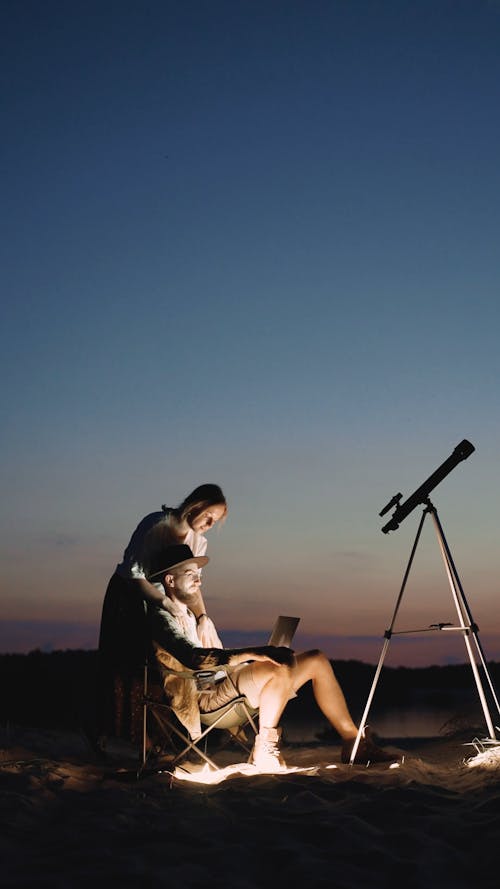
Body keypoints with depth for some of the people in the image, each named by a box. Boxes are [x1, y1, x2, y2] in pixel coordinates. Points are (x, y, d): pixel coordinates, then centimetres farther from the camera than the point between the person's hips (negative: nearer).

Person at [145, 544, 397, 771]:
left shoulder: (190, 616, 25)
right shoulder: (159, 617, -7)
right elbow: (194, 658, -25)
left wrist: (261, 656, 9)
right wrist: (251, 653, -33)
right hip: (204, 698, -9)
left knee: (316, 660, 1)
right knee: (281, 668, -33)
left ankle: (353, 742, -2)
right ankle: (264, 750, -21)